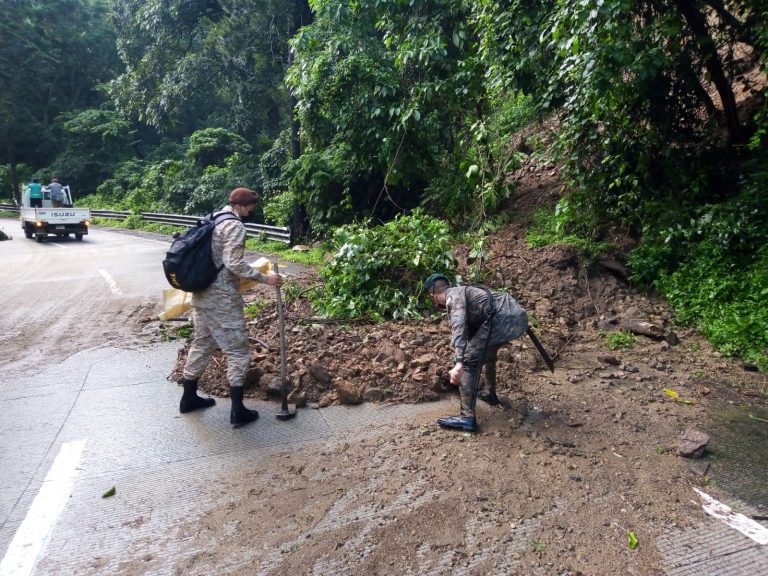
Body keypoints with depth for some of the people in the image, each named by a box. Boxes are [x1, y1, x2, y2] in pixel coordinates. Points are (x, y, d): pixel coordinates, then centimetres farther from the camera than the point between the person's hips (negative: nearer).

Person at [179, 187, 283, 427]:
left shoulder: (213, 220, 15)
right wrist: (264, 278, -19)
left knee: (201, 344, 20)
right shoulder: (234, 226, -14)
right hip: (222, 300, -9)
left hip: (201, 295, 10)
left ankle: (188, 397, 32)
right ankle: (237, 410, 2)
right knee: (238, 351, -1)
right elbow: (233, 263, -23)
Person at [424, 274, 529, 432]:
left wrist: (459, 363, -31)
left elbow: (459, 328, -22)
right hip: (518, 316, 10)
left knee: (468, 361, -6)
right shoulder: (463, 292, 27)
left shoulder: (454, 296, -3)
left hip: (504, 319, -10)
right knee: (486, 348, 32)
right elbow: (469, 332, 40)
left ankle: (467, 417, -9)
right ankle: (489, 394, 45)